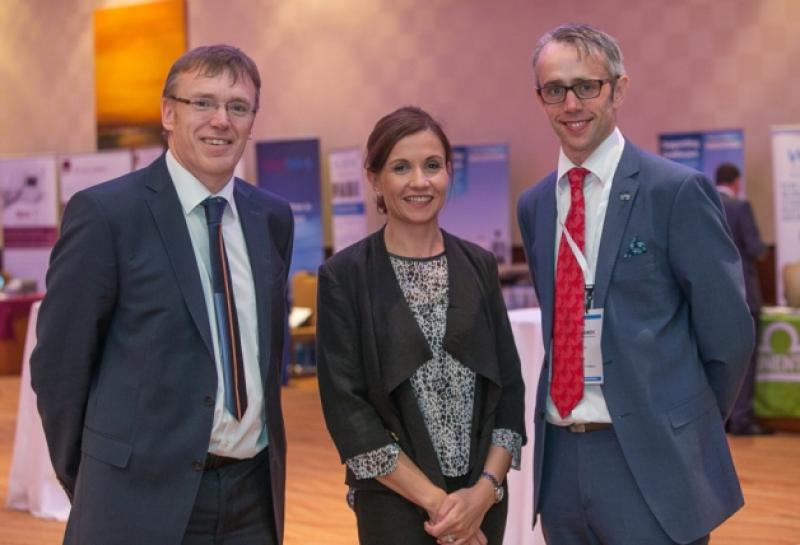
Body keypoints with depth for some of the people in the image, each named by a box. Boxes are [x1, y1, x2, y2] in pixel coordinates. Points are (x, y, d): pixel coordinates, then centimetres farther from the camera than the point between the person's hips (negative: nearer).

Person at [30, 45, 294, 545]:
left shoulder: (274, 218, 7)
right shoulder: (104, 212, -9)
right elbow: (59, 359, -6)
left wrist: (266, 446, 15)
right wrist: (87, 482, 1)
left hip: (256, 492, 5)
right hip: (144, 498, -5)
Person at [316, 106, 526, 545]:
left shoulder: (479, 265, 4)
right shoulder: (343, 276, -7)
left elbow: (508, 387, 4)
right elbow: (347, 409, -10)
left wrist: (485, 489, -9)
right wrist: (434, 500, -12)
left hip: (483, 498, 3)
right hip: (396, 506, -3)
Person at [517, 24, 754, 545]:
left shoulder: (678, 190, -9)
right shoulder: (533, 205, 9)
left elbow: (728, 331, -5)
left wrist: (688, 430, 5)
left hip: (652, 461, -5)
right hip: (559, 458, 5)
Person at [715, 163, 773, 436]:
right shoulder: (741, 207, -12)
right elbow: (755, 248, -14)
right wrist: (762, 249, 7)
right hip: (741, 293, -6)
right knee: (745, 356, -1)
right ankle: (741, 418, -2)